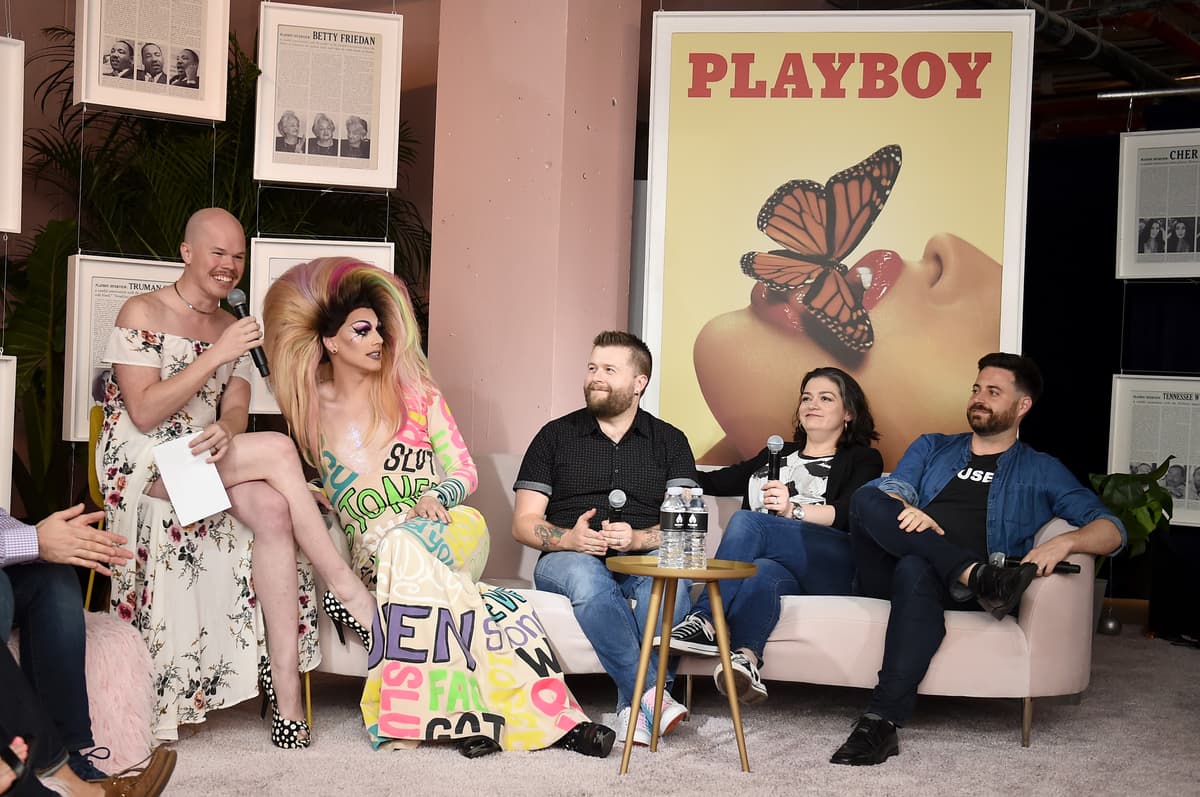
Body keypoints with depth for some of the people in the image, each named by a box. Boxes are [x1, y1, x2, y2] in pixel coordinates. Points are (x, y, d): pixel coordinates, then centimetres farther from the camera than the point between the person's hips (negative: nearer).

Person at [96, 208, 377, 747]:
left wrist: (225, 432, -20)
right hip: (139, 465, -5)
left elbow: (235, 409, 5)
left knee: (272, 510, -28)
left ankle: (285, 692, -30)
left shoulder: (233, 329, 16)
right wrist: (216, 356, -19)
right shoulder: (143, 313, -4)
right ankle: (345, 588, -17)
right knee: (278, 449, -27)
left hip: (209, 458, 5)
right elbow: (144, 413, -14)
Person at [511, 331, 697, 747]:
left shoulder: (669, 442, 13)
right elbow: (524, 524, 7)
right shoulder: (556, 436, 12)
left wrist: (637, 538, -19)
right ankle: (651, 695, -40)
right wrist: (569, 538, -16)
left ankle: (635, 704, -35)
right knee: (586, 575, -37)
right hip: (569, 556, 0)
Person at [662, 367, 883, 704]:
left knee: (746, 521, -29)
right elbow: (716, 482, 33)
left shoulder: (862, 459, 18)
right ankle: (745, 658, -59)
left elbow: (847, 513, -2)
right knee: (764, 573, -36)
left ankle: (706, 620, -37)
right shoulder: (778, 454, 35)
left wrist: (794, 510, -19)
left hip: (832, 567, -4)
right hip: (780, 567, 4)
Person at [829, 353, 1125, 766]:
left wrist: (1064, 541, -13)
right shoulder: (931, 447, 28)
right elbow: (893, 485, 9)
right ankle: (978, 576, -34)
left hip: (950, 586, -2)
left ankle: (882, 721, -45)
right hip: (887, 574, 3)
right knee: (866, 497, -27)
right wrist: (905, 509, -18)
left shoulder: (1041, 471, 21)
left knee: (916, 568, -40)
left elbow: (1111, 529, 11)